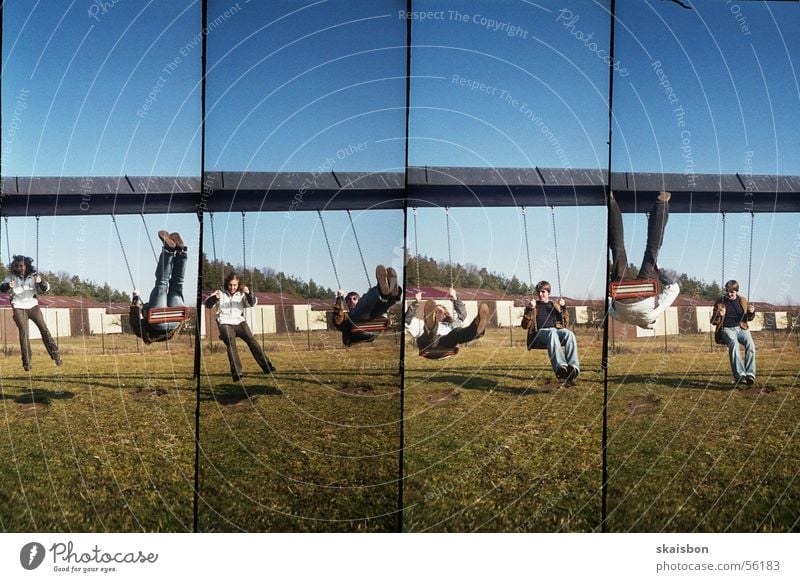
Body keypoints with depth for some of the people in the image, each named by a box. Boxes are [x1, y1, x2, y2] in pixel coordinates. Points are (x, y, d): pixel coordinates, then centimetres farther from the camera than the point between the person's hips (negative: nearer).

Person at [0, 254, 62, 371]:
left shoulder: (34, 276, 0)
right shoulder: (12, 276, 0)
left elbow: (46, 288, -5)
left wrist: (41, 282, -28)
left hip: (33, 305, 1)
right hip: (19, 307, -1)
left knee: (44, 328, -4)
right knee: (23, 331, -9)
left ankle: (55, 355, 1)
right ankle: (26, 363, -7)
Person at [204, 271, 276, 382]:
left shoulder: (241, 295, 16)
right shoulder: (221, 294, 10)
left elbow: (252, 303, -1)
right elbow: (208, 304, -1)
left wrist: (249, 293, -22)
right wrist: (215, 297, -24)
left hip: (239, 322, 2)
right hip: (225, 323, -2)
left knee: (251, 340, -19)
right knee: (231, 344, -26)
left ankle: (266, 366, -24)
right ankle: (236, 373, -37)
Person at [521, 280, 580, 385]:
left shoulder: (555, 305, 28)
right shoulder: (533, 306, 22)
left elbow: (565, 324, 20)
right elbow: (525, 326, 10)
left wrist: (563, 308, 7)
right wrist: (529, 310, -4)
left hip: (557, 330, 3)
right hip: (540, 332, -3)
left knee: (569, 334, -35)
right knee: (552, 333, -41)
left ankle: (573, 367, -54)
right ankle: (560, 367, -63)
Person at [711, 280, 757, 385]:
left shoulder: (743, 300, 13)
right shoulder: (720, 302, 6)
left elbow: (748, 318, 21)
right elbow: (713, 322, 7)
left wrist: (751, 312, -2)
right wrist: (719, 315, -16)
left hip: (741, 328, 3)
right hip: (727, 329, -2)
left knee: (750, 344, -29)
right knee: (734, 343, -34)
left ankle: (750, 374, -32)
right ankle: (739, 375, -42)